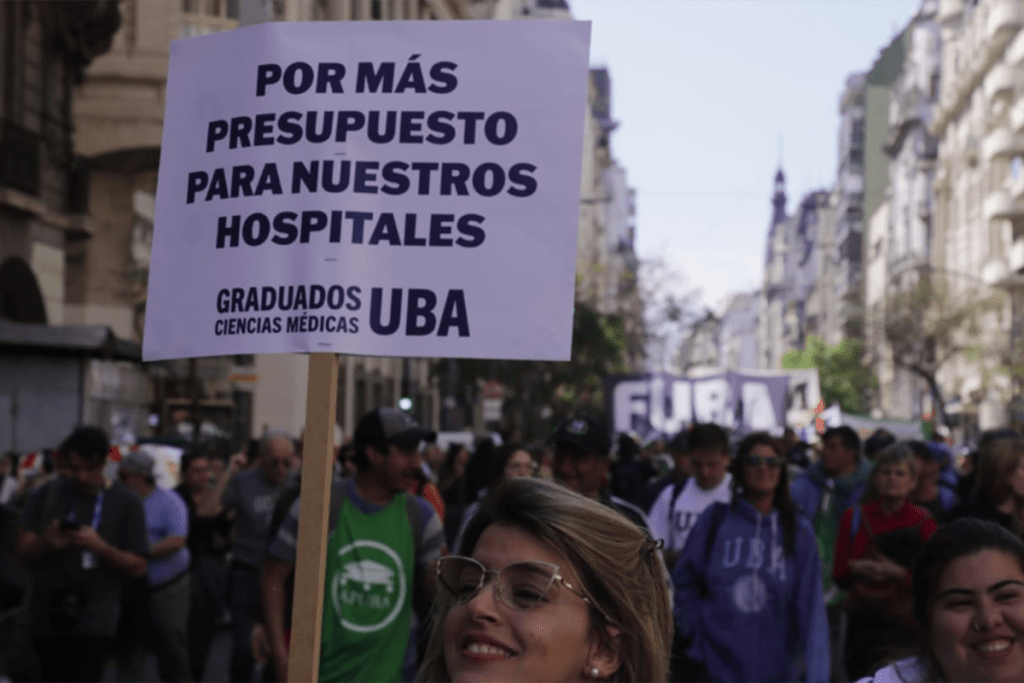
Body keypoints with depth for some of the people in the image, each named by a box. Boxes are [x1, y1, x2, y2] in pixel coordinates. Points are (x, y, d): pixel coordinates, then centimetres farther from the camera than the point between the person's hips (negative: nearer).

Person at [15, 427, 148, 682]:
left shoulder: (126, 503, -4)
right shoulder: (46, 495, 3)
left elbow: (138, 567, -4)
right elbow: (22, 553, 3)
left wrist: (100, 547, -21)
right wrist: (46, 543, -19)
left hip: (96, 622, -4)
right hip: (48, 616, 4)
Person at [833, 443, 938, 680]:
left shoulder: (922, 521, 1)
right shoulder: (854, 518, 8)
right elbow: (839, 576, 8)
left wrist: (897, 572, -16)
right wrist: (856, 568, -13)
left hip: (905, 624, -2)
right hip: (862, 624, 2)